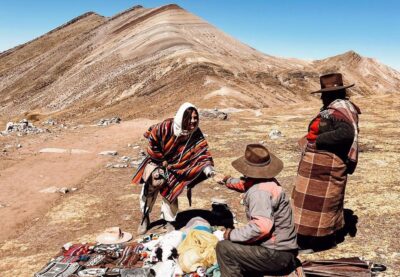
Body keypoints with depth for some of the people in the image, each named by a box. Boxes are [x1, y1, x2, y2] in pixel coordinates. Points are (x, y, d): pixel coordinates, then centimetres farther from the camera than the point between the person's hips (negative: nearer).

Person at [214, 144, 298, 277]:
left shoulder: (259, 191, -23)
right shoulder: (266, 181, 7)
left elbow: (262, 227, -33)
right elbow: (245, 183, 30)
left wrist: (232, 234, -21)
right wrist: (226, 180, 44)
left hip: (276, 255, -10)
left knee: (224, 248, -13)